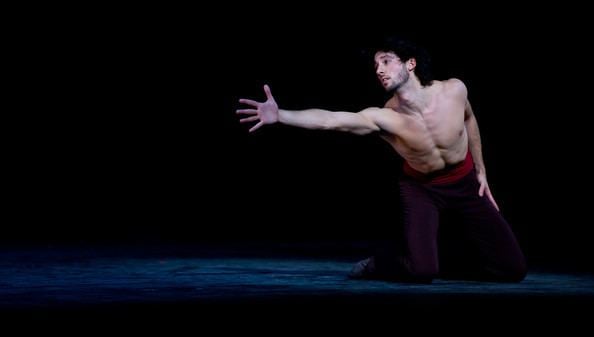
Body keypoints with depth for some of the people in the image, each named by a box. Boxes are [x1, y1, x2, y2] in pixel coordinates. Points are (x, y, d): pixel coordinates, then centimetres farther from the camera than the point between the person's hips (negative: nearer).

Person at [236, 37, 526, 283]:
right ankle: (376, 267, 7)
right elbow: (328, 119, -42)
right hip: (420, 187, -3)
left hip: (464, 182, 3)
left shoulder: (454, 90, -22)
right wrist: (279, 116, -56)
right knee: (421, 270, -25)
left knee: (512, 268, 0)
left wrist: (481, 170, 9)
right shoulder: (383, 119, -28)